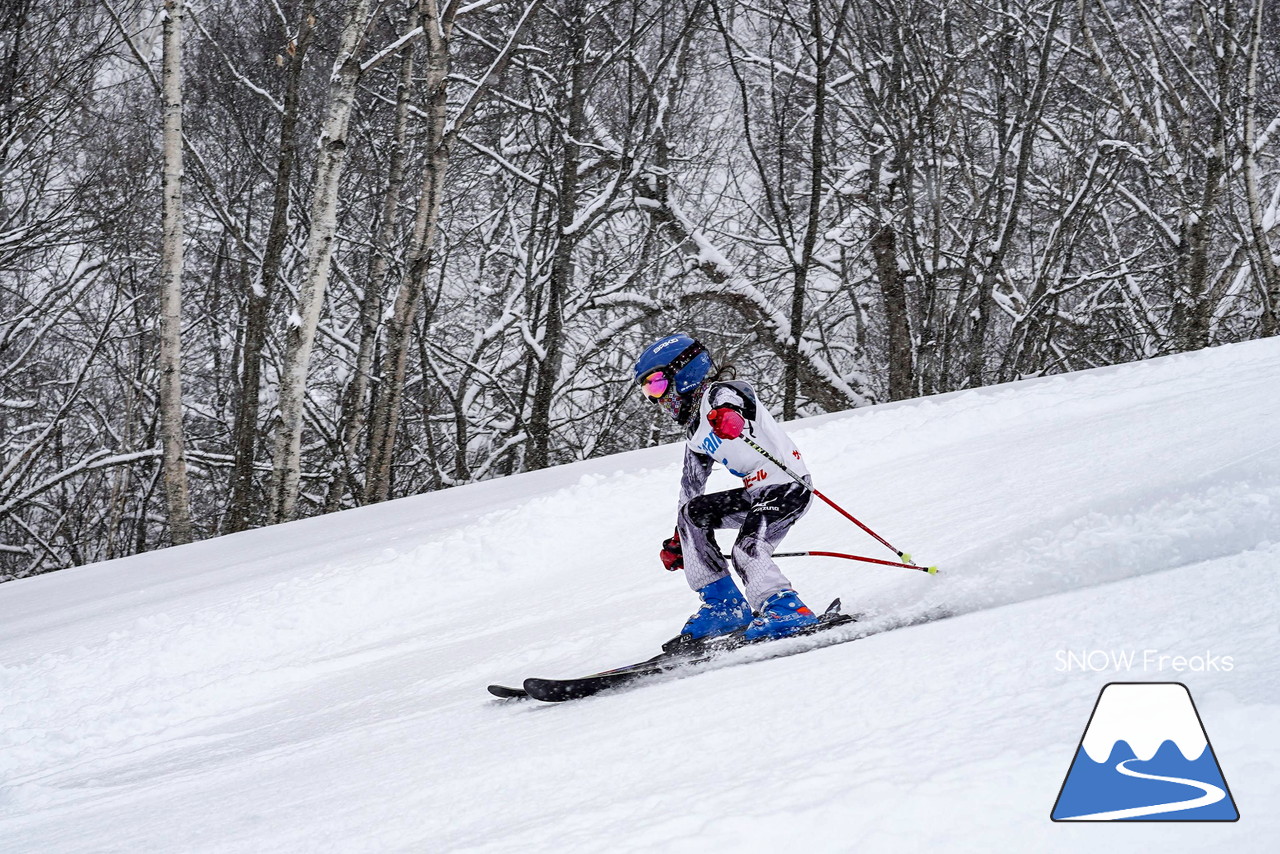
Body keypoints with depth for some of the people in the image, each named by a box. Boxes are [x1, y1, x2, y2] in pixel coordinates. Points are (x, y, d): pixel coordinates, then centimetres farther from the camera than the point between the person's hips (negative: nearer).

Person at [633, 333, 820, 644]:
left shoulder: (719, 393, -5)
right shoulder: (695, 433, 23)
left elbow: (727, 400, -30)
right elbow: (691, 487, 31)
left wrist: (727, 417, -53)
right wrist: (678, 540, 34)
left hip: (788, 486, -10)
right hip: (757, 492, 10)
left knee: (746, 551, -25)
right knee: (692, 511, 6)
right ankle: (723, 605, 2)